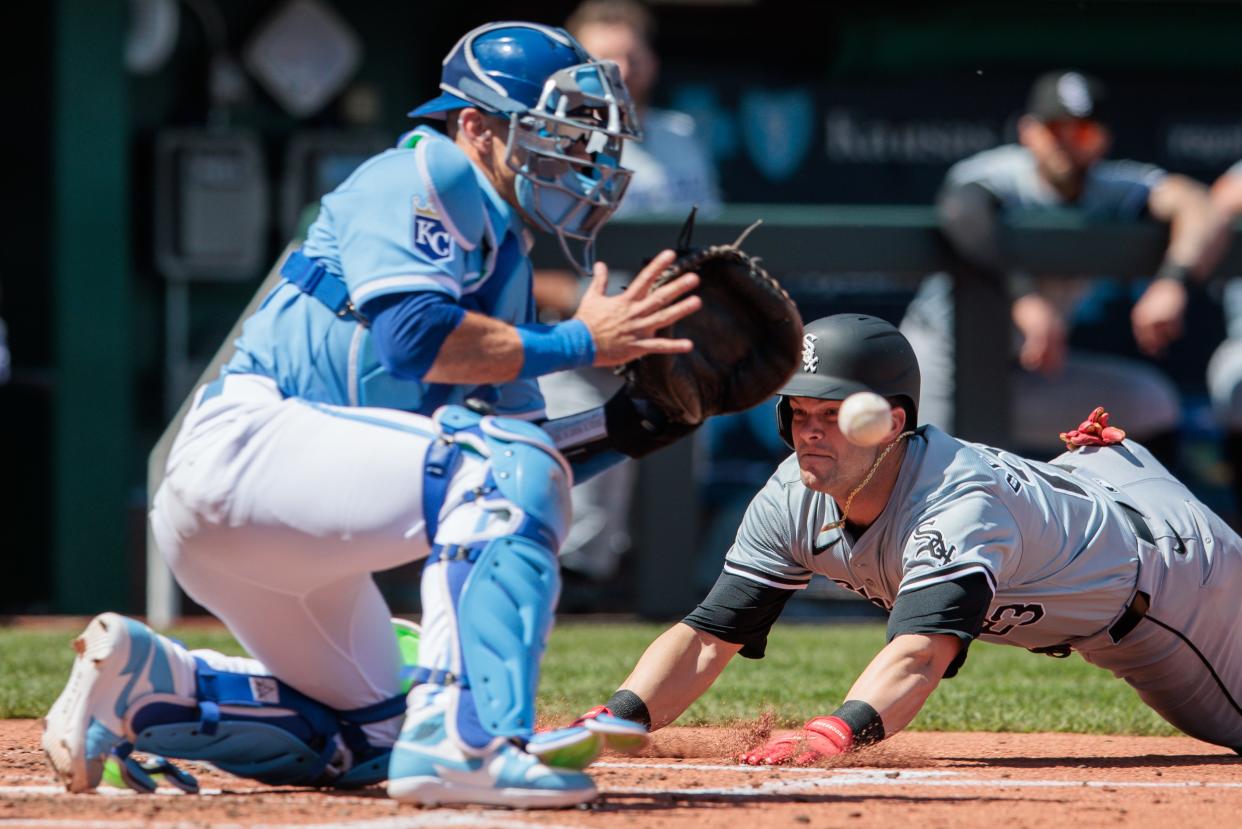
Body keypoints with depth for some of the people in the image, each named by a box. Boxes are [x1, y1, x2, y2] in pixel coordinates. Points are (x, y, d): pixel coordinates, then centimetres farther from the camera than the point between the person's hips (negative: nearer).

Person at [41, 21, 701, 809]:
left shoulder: (504, 260, 21)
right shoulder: (425, 177, -5)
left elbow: (519, 470, 17)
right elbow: (410, 338, -22)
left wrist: (618, 430, 2)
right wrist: (577, 343, -16)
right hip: (249, 441, -10)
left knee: (368, 737, 20)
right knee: (508, 465, -25)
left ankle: (138, 681, 14)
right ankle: (465, 736, -36)